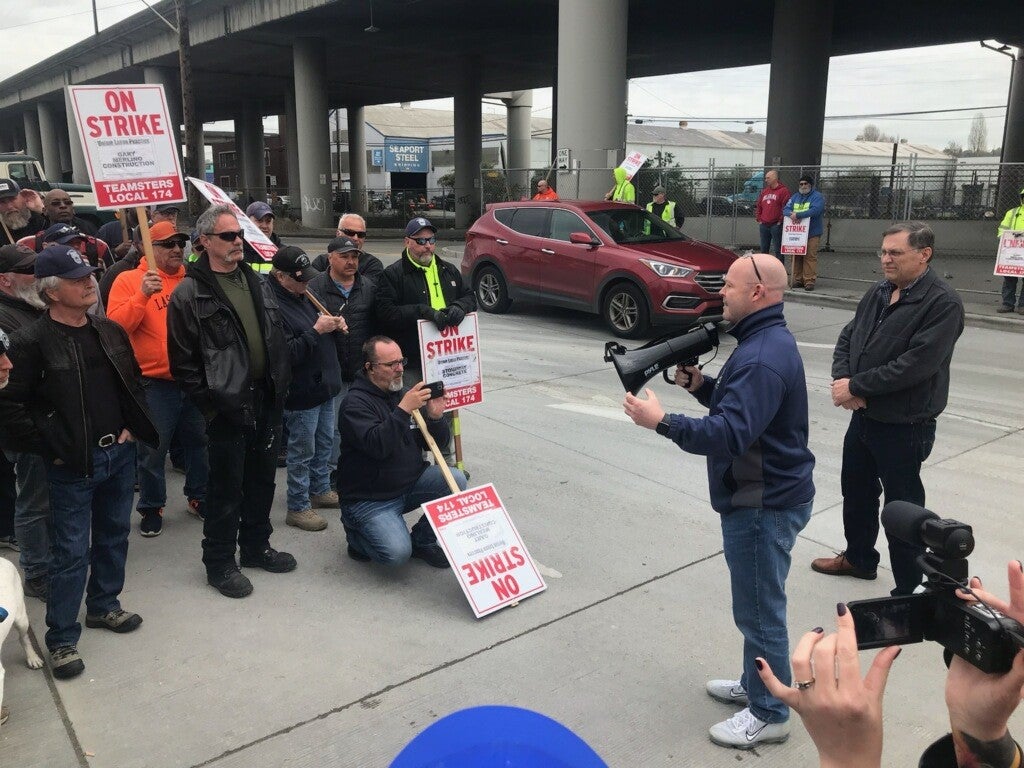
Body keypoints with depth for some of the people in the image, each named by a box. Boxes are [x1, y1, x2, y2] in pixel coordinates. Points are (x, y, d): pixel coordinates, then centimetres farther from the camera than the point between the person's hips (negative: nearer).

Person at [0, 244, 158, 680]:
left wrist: (132, 428, 7)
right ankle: (61, 639, 15)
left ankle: (103, 606, 38)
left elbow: (134, 383, 17)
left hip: (120, 453, 6)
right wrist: (51, 448, -13)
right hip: (73, 464, -6)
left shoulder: (110, 332, 5)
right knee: (71, 553, 1)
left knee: (114, 535, 18)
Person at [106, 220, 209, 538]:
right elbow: (116, 325, -16)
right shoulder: (129, 280, -4)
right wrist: (142, 295, -25)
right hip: (156, 382, -4)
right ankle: (151, 508, 22)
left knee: (198, 441, 16)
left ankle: (199, 496, 33)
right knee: (154, 448, 6)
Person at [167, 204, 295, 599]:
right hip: (227, 405, -6)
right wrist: (210, 403, -14)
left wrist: (281, 386, 8)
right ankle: (219, 563, 21)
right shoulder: (189, 294, -11)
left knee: (262, 478, 17)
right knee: (226, 488, 5)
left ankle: (256, 546, 35)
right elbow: (183, 361, -12)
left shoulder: (257, 282, 10)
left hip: (266, 399, 6)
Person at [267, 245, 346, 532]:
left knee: (325, 443, 21)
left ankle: (320, 490, 38)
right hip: (301, 392, -9)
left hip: (325, 384, 9)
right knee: (303, 451, 3)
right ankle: (298, 508, 17)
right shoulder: (275, 306, -22)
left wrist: (335, 325, 3)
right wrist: (316, 330, -26)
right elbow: (287, 354, -28)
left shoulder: (303, 295, 7)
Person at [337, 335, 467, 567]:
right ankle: (356, 530, 10)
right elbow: (376, 446, -31)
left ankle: (422, 540, 4)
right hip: (369, 498, -6)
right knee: (397, 553, -23)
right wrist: (403, 410, -34)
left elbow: (438, 442, 7)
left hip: (411, 483, 7)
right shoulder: (355, 403, -14)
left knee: (456, 480, -16)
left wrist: (435, 417, -14)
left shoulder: (405, 394, 6)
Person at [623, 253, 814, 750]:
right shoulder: (765, 341, 11)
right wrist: (701, 385, 2)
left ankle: (770, 714, 19)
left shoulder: (763, 358, -25)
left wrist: (662, 421, -32)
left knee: (760, 610, 3)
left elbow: (730, 434, -33)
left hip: (765, 504, -11)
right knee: (757, 605, 23)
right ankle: (755, 685, 39)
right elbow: (738, 406, 17)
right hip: (761, 497, 11)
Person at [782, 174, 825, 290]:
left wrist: (798, 214, -22)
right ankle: (797, 279, 11)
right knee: (796, 256, 5)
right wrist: (791, 214, -16)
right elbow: (785, 209, 8)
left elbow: (815, 210, -18)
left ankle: (809, 280, -8)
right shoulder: (795, 197, 18)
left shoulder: (817, 197, -1)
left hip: (812, 233, -5)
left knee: (810, 256, -10)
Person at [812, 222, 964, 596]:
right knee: (856, 492, 22)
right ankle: (858, 558, 43)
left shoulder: (943, 303, -18)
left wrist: (855, 386, -19)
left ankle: (911, 590, 18)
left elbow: (915, 365, -25)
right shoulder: (878, 293, 7)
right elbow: (847, 337, 9)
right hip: (863, 416, 8)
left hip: (905, 427, -8)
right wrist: (842, 379, -11)